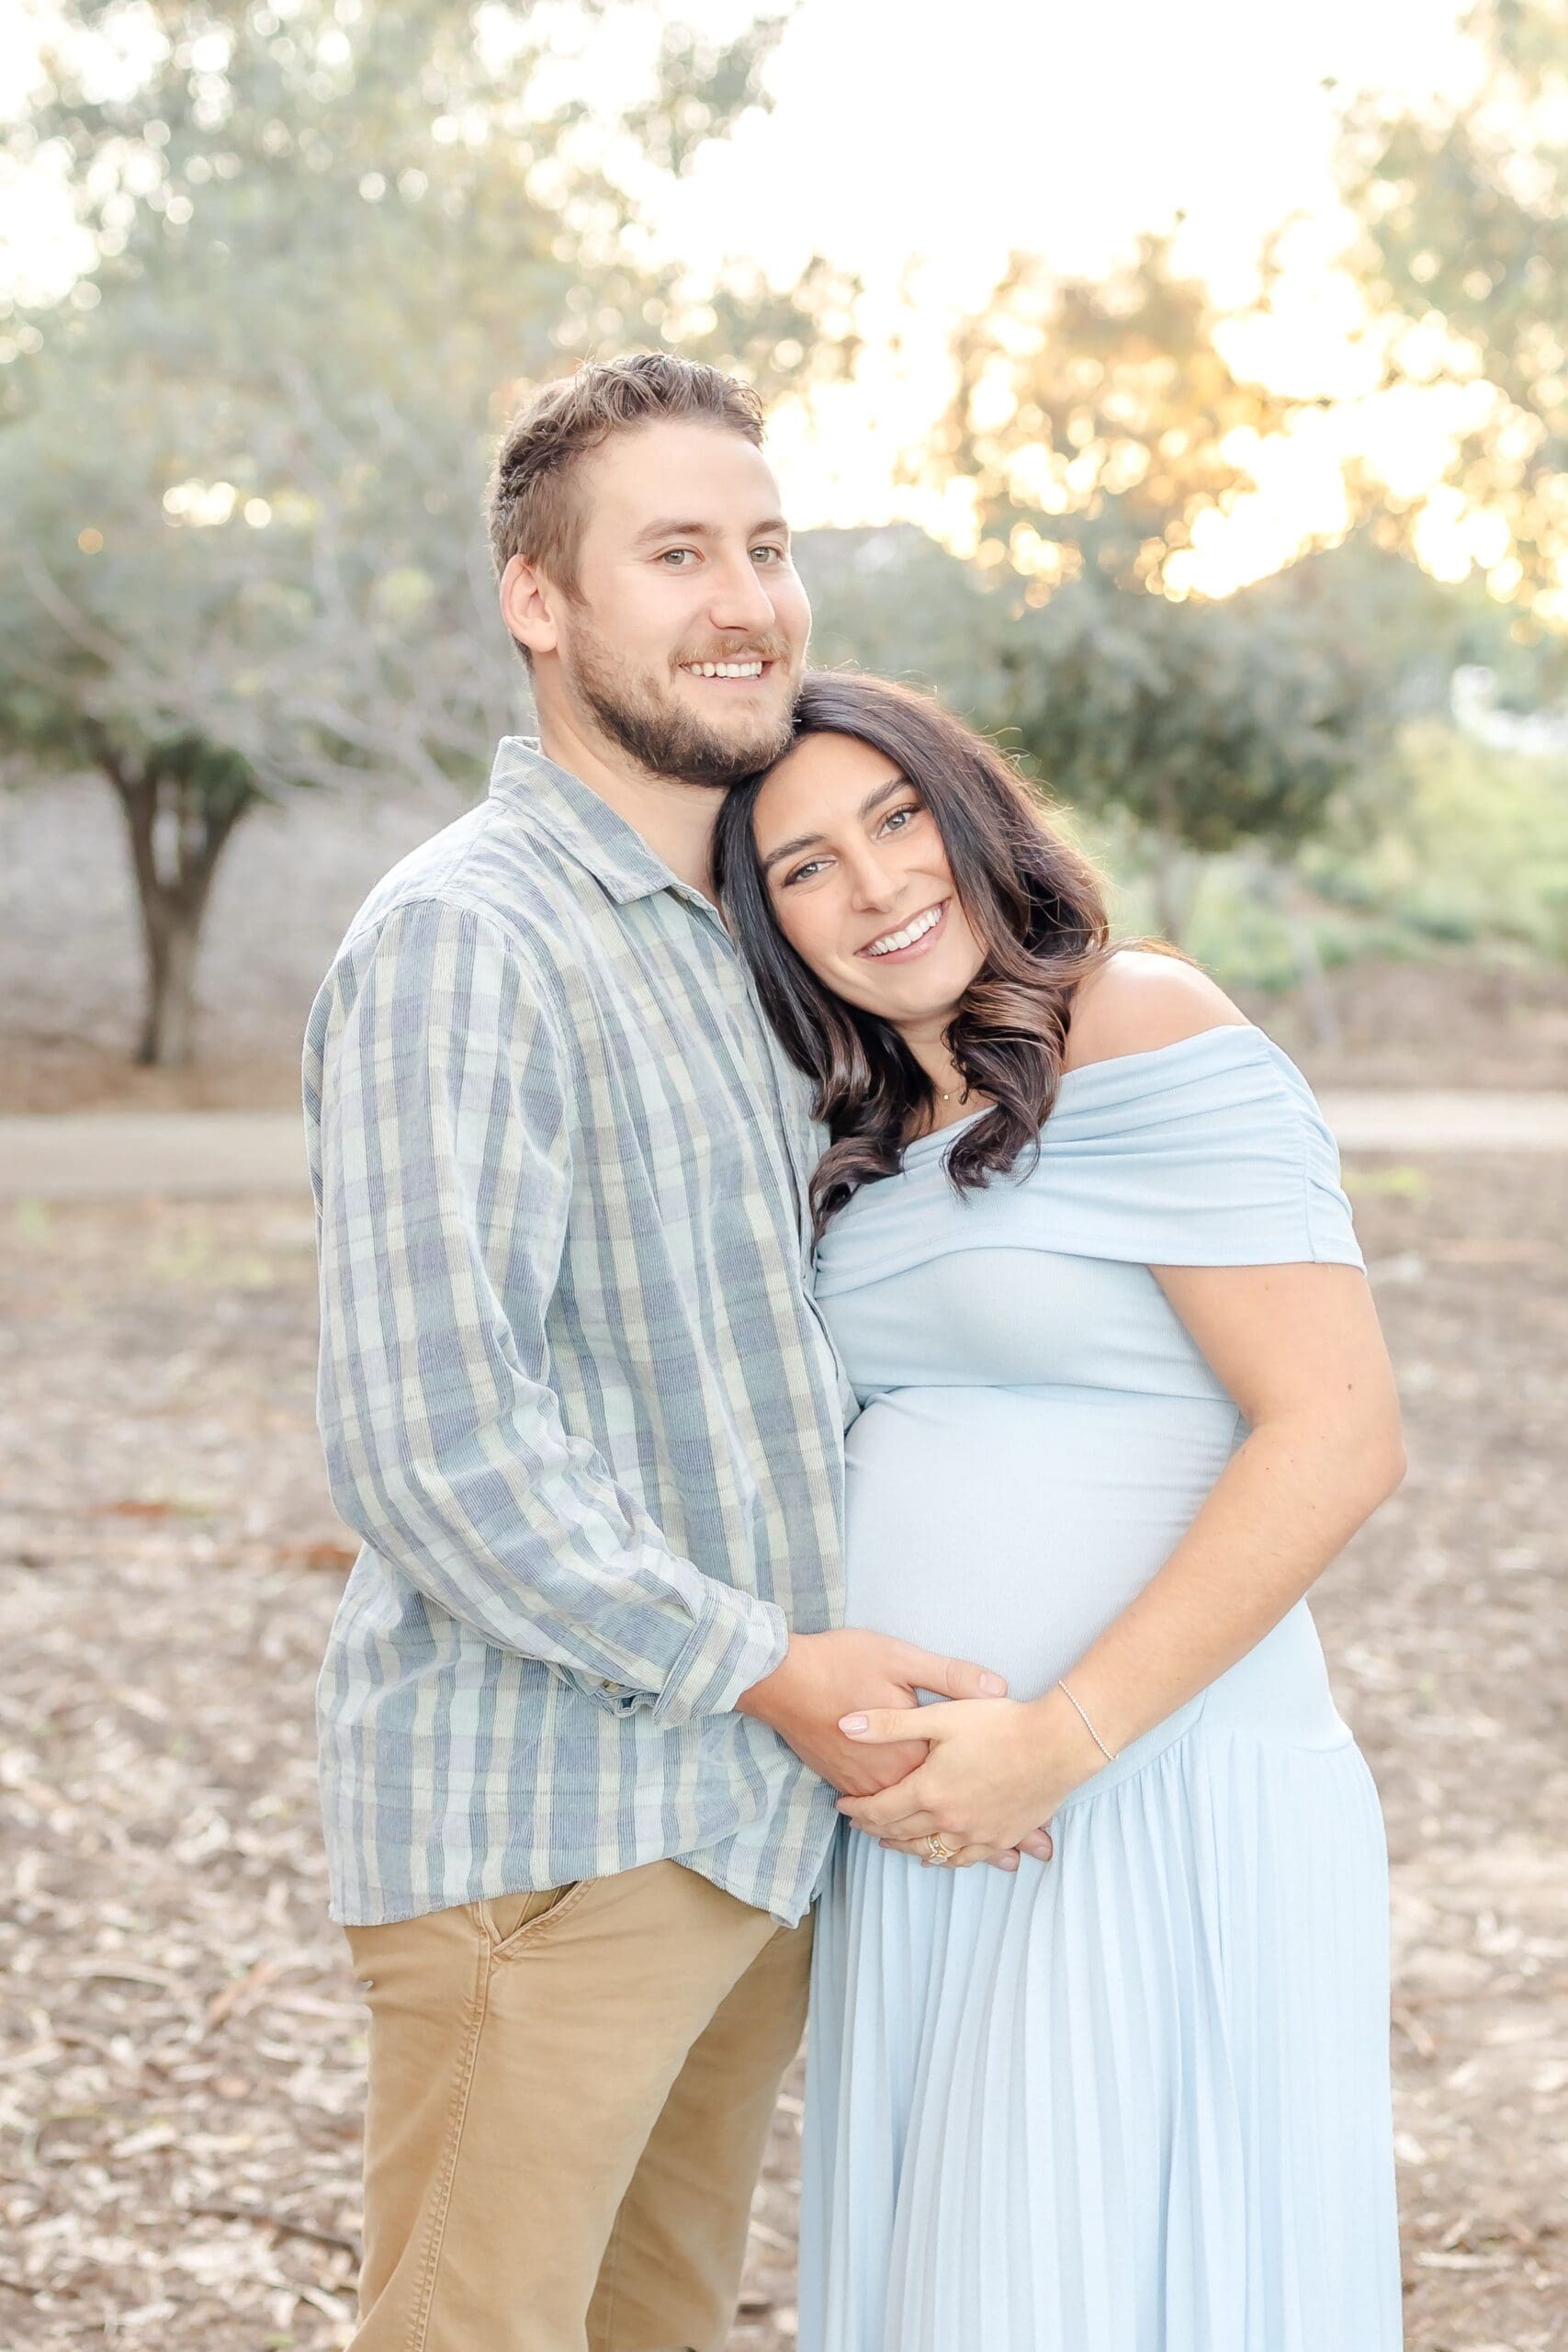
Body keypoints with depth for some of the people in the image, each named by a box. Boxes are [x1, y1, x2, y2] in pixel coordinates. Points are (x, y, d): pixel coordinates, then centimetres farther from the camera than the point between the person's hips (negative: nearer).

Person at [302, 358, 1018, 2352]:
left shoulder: (730, 942, 16)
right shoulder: (460, 939, -13)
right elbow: (434, 1445, -21)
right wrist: (771, 1666, -18)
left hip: (757, 1814, 8)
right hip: (538, 1828, -8)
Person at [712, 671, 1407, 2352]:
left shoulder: (1144, 1033, -11)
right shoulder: (868, 1129, 13)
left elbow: (1339, 1436, -18)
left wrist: (1062, 1740, -20)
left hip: (1155, 1817, -8)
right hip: (919, 1827, 8)